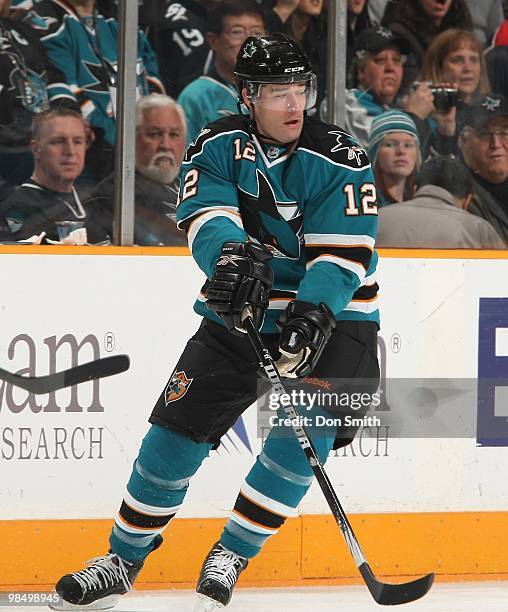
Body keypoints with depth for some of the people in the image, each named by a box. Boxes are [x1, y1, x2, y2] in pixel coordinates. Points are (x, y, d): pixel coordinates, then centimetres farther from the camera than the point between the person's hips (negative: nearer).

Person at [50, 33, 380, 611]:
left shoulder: (339, 159, -14)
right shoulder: (218, 146, -5)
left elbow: (342, 254, -21)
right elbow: (206, 215, -22)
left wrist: (313, 315, -37)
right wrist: (229, 253, -45)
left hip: (331, 311, -2)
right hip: (242, 311, 2)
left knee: (307, 431, -22)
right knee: (177, 428, -2)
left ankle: (232, 553, -6)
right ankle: (122, 560, 14)